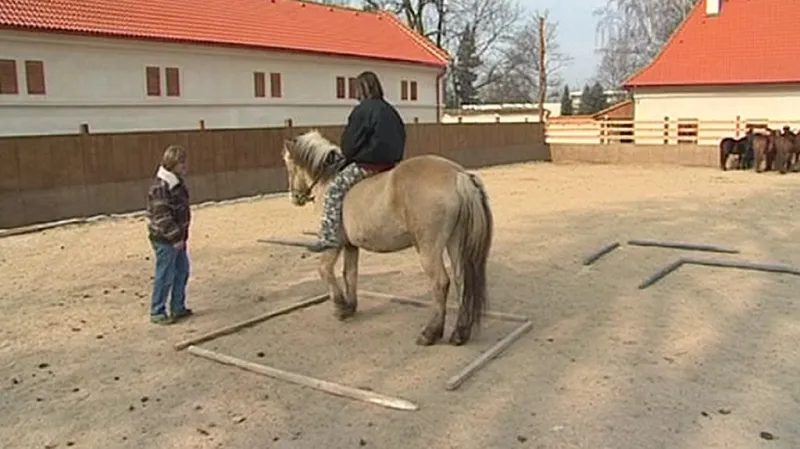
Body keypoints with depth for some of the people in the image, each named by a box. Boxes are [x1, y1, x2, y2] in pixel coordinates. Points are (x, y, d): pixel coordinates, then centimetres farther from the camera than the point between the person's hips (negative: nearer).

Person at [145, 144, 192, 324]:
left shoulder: (177, 182, 11)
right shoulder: (160, 187, -20)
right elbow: (162, 216, -23)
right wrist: (175, 237, -21)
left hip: (177, 237, 10)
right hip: (165, 239, -10)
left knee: (182, 271, 16)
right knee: (165, 276, -2)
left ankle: (178, 308, 28)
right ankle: (156, 312, 11)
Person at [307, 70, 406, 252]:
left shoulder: (363, 109, -11)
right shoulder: (390, 110, 14)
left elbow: (351, 141, -9)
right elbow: (400, 136, 19)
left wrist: (347, 156, 10)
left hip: (368, 163, -9)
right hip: (391, 161, 9)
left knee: (335, 188, -6)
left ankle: (329, 236, -11)